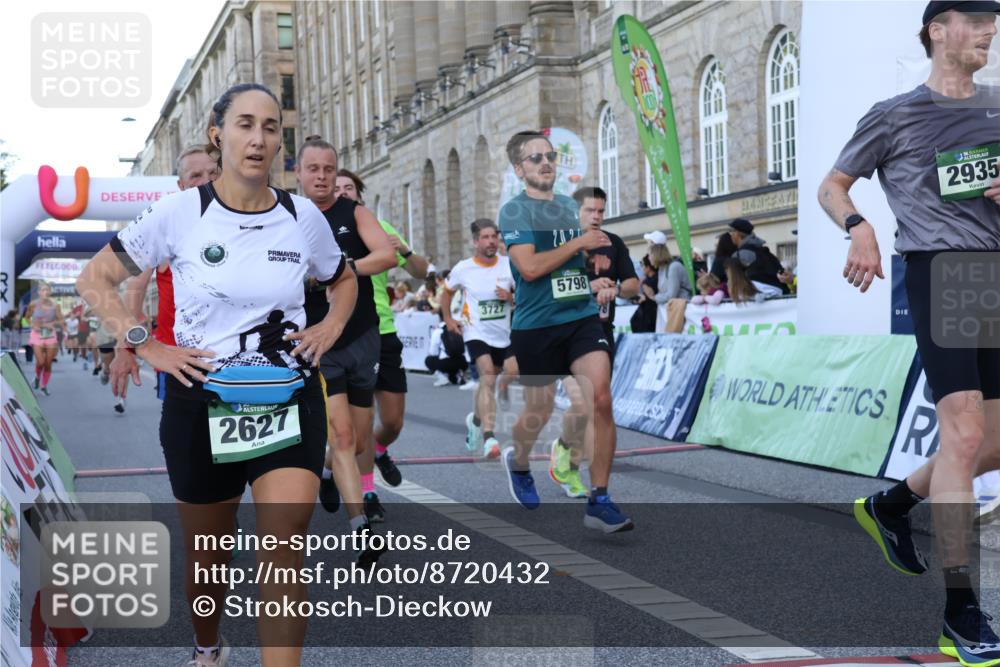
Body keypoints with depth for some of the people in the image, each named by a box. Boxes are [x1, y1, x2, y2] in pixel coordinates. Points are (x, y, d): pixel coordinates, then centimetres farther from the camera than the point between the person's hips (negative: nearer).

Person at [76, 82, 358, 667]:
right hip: (201, 402, 0)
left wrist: (331, 329, 3)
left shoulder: (304, 217, 0)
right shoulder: (181, 213, -7)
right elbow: (95, 279, 0)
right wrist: (147, 346, -8)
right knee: (208, 553, 15)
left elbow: (344, 280, 21)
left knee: (285, 551, -15)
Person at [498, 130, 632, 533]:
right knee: (540, 411, 9)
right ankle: (517, 462, 44)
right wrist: (578, 243, -15)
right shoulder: (515, 210, -7)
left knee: (601, 400, -13)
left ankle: (599, 503, -8)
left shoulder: (570, 206, 14)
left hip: (582, 317, 4)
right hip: (536, 325, -4)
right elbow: (529, 267, -20)